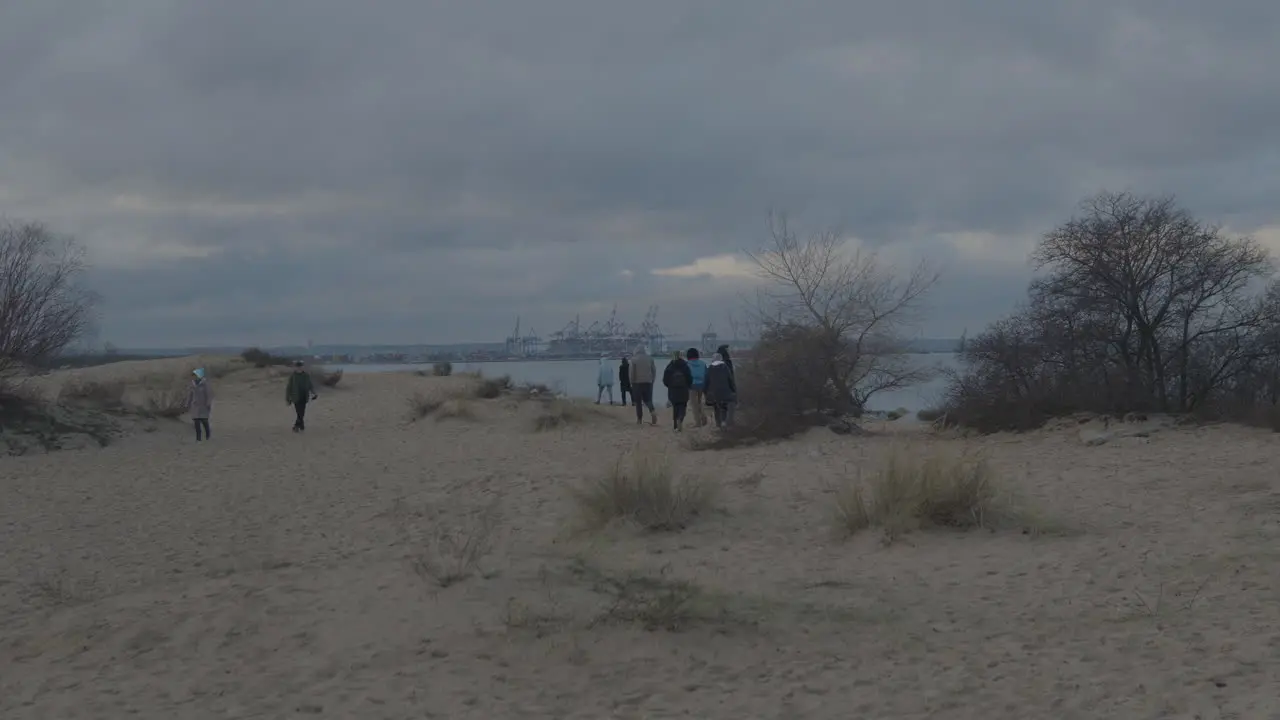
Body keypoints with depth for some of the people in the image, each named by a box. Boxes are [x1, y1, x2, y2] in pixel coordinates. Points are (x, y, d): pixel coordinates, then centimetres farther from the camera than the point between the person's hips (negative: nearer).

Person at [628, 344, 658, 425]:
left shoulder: (634, 359, -5)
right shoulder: (649, 358, 7)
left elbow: (632, 372, -9)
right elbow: (654, 371, 7)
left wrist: (632, 382, 1)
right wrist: (652, 380, 14)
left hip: (637, 382, -3)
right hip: (648, 382, 3)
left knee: (638, 401, 4)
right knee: (648, 399, 9)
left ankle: (639, 419, 3)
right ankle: (652, 411, -20)